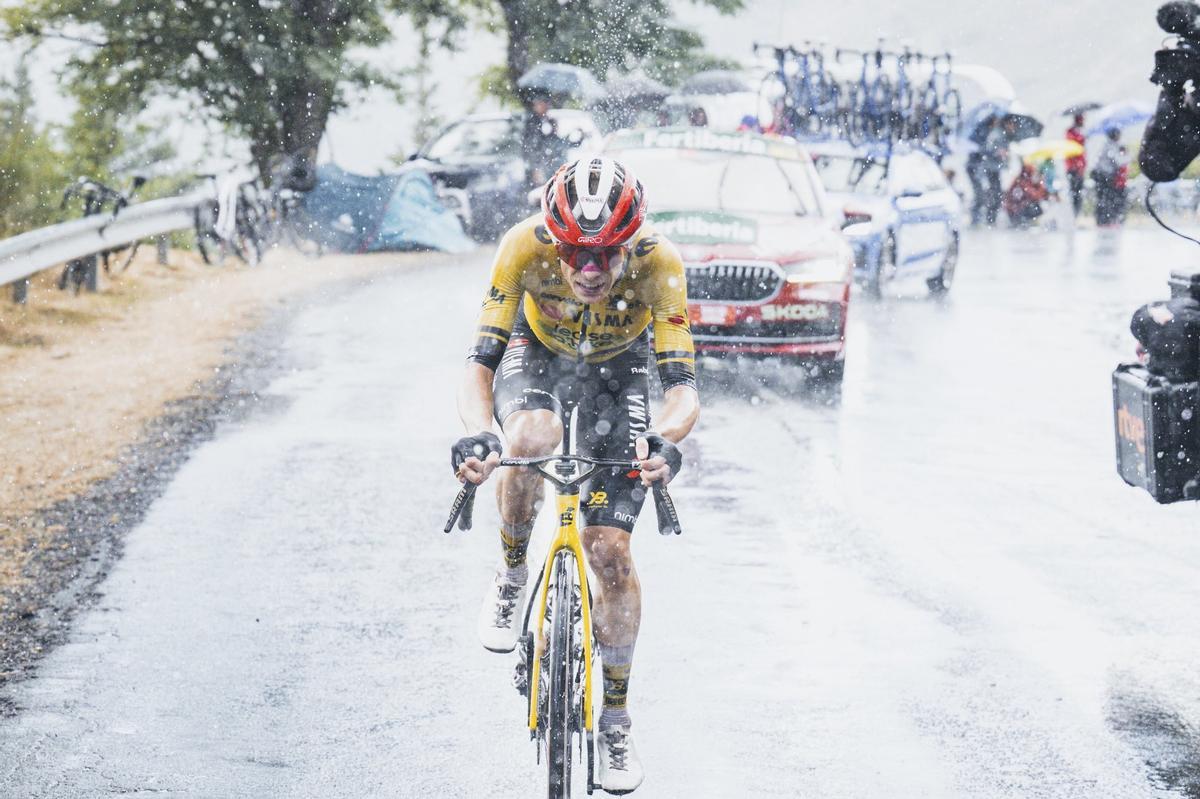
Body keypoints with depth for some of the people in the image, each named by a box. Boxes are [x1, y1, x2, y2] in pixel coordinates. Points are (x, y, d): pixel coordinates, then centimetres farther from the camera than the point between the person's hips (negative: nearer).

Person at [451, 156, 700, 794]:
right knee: (531, 438, -36)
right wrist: (477, 433, -56)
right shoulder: (525, 246, -35)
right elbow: (479, 365, -36)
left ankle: (615, 718, 9)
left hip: (617, 366, 0)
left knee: (609, 548, -9)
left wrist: (663, 439, -60)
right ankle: (511, 575, -6)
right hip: (539, 351, 0)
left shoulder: (657, 262, -35)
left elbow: (683, 388, -38)